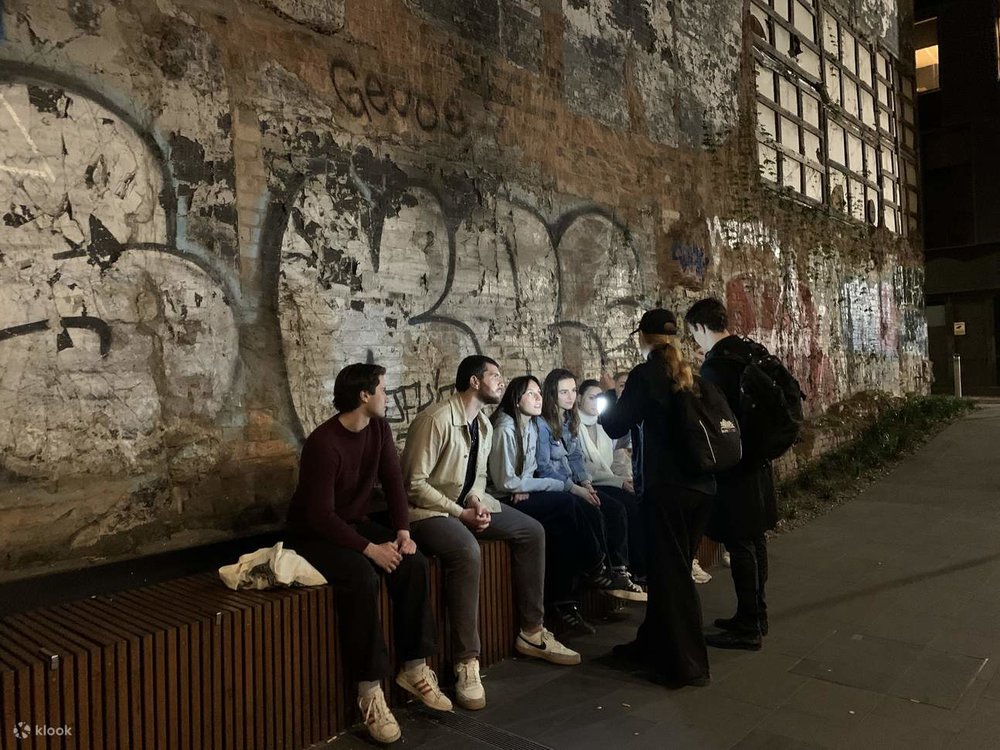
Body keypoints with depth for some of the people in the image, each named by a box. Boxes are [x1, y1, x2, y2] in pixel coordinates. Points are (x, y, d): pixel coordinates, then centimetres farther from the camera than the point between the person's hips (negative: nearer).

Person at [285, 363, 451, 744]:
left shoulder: (378, 428, -3)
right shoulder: (323, 443, -26)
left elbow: (393, 481, -1)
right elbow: (321, 515, -27)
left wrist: (403, 532, -14)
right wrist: (370, 549, -28)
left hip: (358, 523, 7)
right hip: (316, 533, -6)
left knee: (413, 563, -17)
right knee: (362, 577, -33)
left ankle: (415, 668, -4)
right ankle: (369, 690, -21)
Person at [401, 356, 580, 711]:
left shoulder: (484, 425, 7)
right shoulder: (436, 420, -21)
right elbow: (414, 483, -22)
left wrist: (476, 502, -6)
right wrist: (459, 513, -22)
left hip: (466, 502, 9)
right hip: (427, 509, -9)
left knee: (532, 531, 0)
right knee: (466, 551, -37)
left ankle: (531, 633, 10)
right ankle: (467, 662, -25)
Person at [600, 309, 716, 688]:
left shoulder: (645, 374, -9)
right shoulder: (691, 373, 8)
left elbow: (616, 426, -7)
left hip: (668, 488, -7)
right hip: (702, 486, 7)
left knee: (670, 572, 4)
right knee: (673, 567, 18)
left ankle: (687, 664, 13)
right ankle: (653, 643, 32)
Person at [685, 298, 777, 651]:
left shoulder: (716, 363, -18)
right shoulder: (752, 352, 7)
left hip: (733, 466, -9)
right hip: (758, 462, 9)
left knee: (740, 545, -1)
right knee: (755, 539, 16)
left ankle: (747, 628, 9)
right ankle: (756, 615, 29)